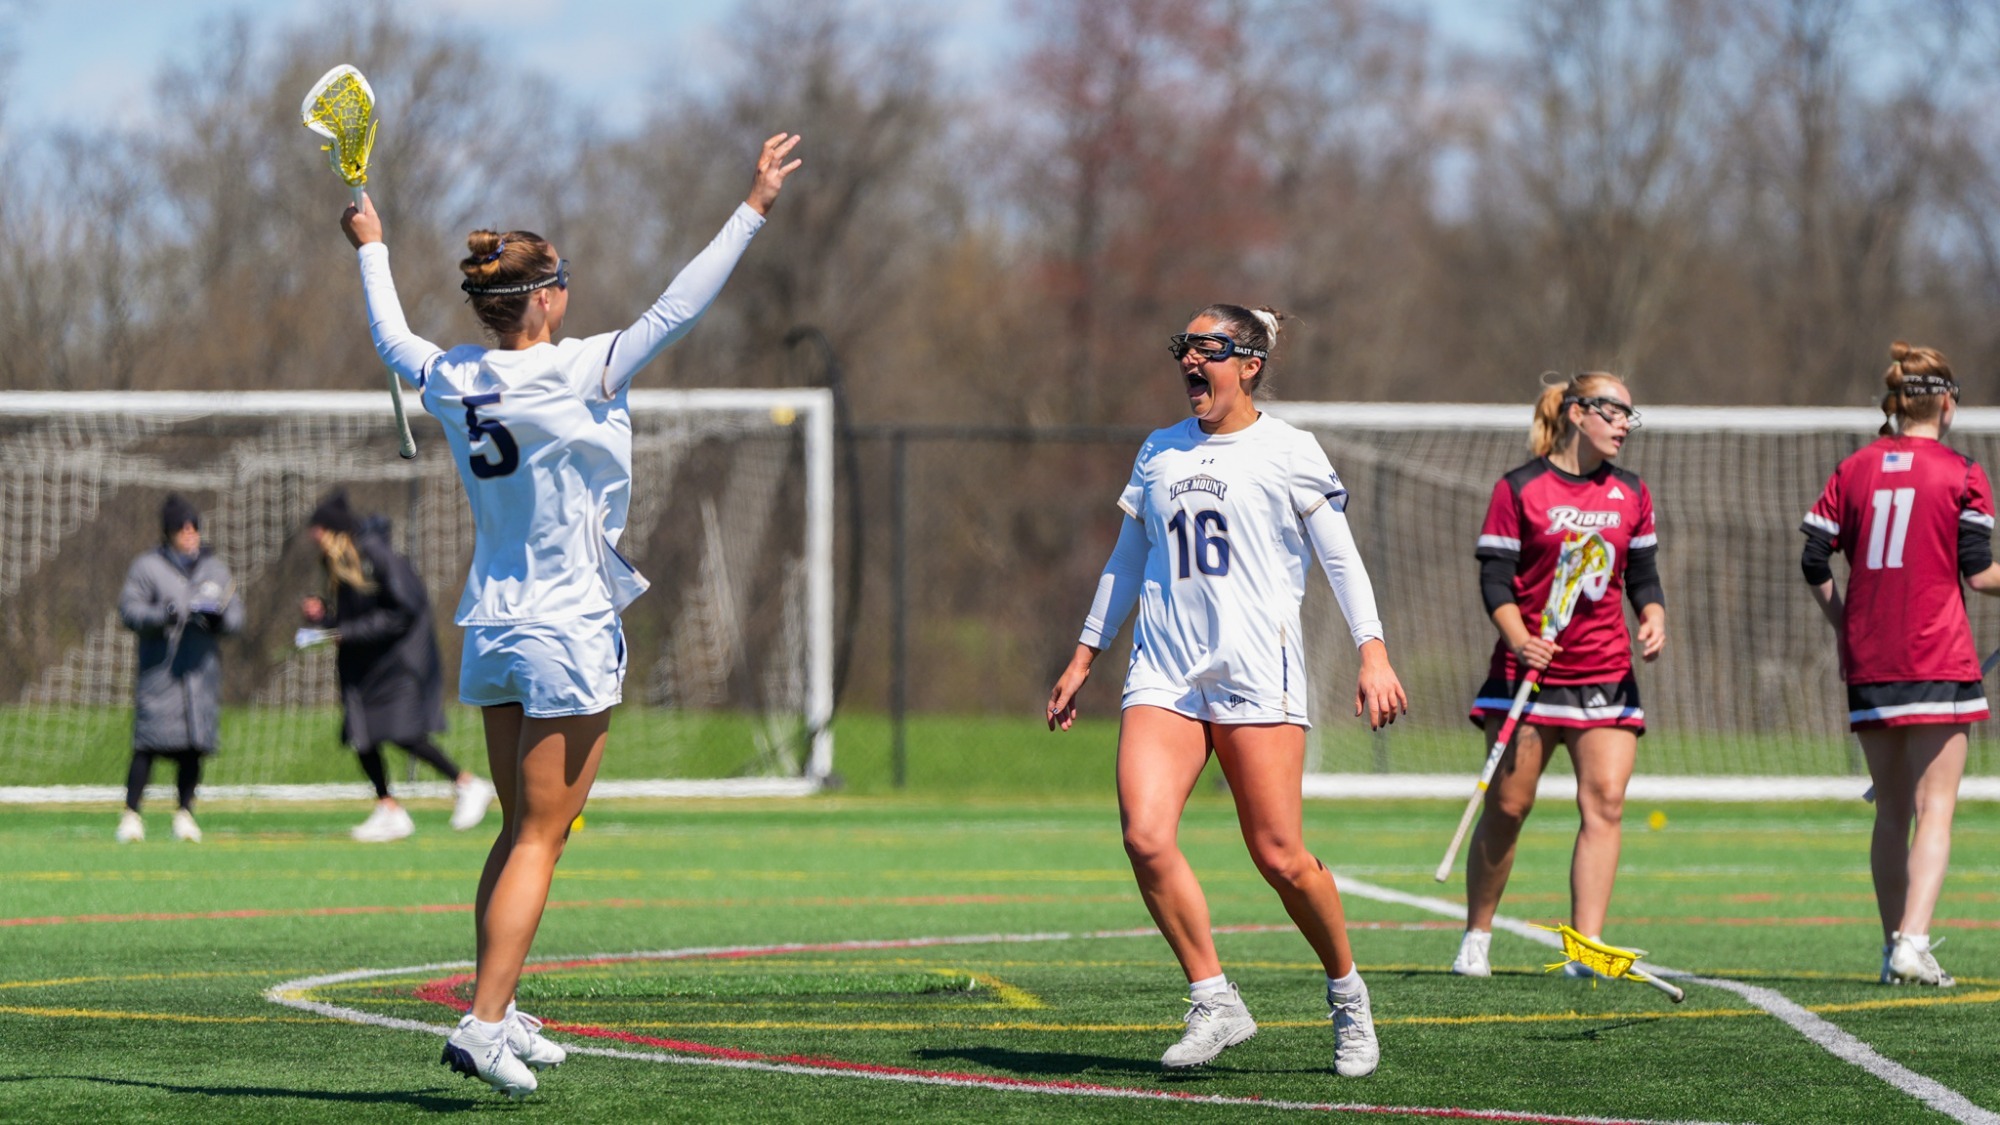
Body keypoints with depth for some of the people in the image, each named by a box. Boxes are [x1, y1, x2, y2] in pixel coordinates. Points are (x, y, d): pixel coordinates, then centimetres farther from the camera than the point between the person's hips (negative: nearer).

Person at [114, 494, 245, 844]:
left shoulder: (215, 569, 16)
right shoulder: (147, 567, 4)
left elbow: (237, 615, 15)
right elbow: (129, 609, -2)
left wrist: (218, 618, -7)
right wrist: (162, 616, -19)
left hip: (202, 669, 4)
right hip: (159, 667, -4)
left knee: (195, 743, 1)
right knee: (149, 742, -10)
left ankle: (184, 813, 12)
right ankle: (131, 813, -5)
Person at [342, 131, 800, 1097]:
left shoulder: (451, 381, 1)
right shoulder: (574, 376, -16)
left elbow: (391, 340, 22)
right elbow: (675, 311, -15)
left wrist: (371, 248, 38)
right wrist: (752, 211, -10)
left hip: (491, 631, 7)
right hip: (569, 632, -7)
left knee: (520, 831, 16)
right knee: (539, 840, -5)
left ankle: (497, 1012, 17)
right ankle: (483, 1025, -11)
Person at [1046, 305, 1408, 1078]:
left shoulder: (1289, 454, 2)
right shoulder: (1158, 454, 16)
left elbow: (1341, 559, 3)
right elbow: (1125, 564, 25)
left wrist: (1373, 654, -7)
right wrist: (1083, 659, 25)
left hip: (1257, 674, -4)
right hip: (1163, 674, 4)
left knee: (1278, 855, -7)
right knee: (1145, 835, -16)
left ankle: (1347, 993, 16)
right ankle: (1214, 1003, -6)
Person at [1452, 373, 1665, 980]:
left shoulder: (1631, 495, 12)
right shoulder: (1519, 489, -2)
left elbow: (1643, 576, 17)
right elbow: (1494, 577, -5)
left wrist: (1653, 618, -4)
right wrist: (1518, 638, -22)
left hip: (1605, 674, 4)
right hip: (1528, 669, -4)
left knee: (1605, 803, -11)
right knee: (1507, 806, -1)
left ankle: (1585, 948, -14)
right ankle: (1476, 939, 15)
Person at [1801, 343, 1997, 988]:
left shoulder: (1853, 471, 7)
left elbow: (1815, 565, 5)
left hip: (1869, 664, 4)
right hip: (1939, 663, -4)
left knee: (1891, 811, 13)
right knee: (1934, 810, -5)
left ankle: (1895, 945, 13)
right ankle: (1913, 942, -20)